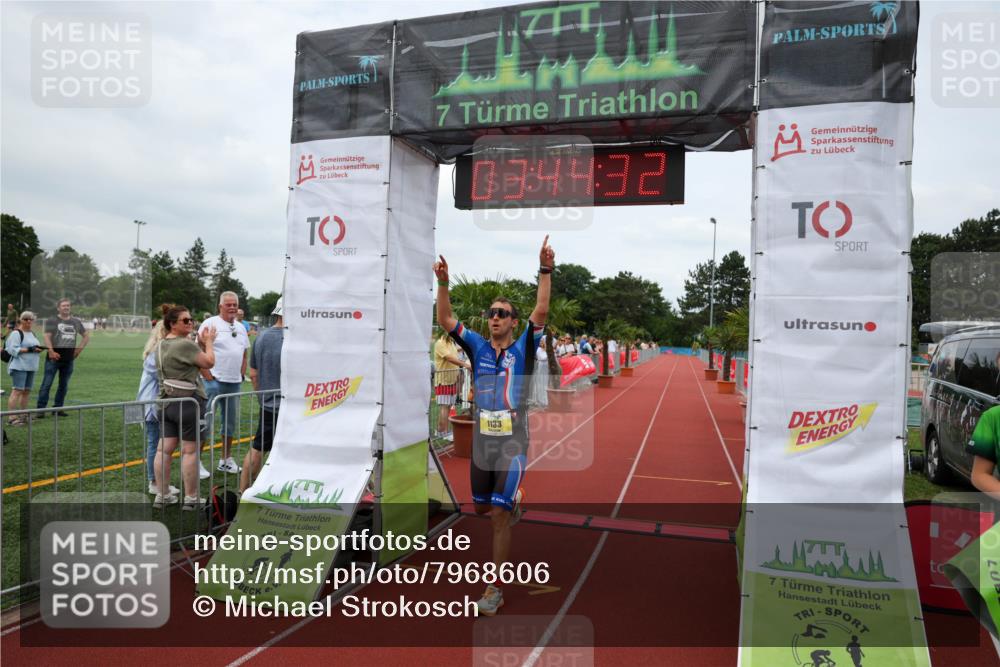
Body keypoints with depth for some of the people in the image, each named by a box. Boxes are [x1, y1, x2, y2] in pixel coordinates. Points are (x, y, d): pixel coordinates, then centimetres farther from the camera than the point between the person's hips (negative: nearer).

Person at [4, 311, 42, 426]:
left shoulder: (32, 334, 19)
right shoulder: (16, 333, -6)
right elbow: (13, 349, -15)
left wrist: (38, 349, 6)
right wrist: (29, 349, -21)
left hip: (30, 367, 8)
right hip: (19, 367, -8)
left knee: (26, 391, 9)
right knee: (17, 391, -12)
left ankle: (22, 416, 16)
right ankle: (11, 418, -12)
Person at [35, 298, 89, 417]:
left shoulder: (76, 322, 12)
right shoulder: (52, 321, 0)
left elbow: (86, 336, 20)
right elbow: (47, 337, -9)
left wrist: (79, 348, 8)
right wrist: (51, 352, -20)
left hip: (69, 358, 5)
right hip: (54, 358, -5)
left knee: (64, 385, 10)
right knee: (47, 384, -6)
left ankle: (57, 408, 18)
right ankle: (40, 408, -2)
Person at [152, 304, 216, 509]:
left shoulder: (161, 345, 13)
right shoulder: (185, 344, -16)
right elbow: (209, 362, -10)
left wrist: (201, 343, 12)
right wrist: (209, 342, 3)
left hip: (166, 402, 9)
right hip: (186, 403, -9)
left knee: (164, 449, 10)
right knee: (189, 451, 0)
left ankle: (162, 495, 17)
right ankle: (191, 498, 6)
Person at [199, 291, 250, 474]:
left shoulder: (240, 328, 14)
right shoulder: (210, 324, -6)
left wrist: (241, 376, 10)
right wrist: (209, 378, -15)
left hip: (234, 383, 7)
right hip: (214, 382, -7)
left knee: (230, 421, 13)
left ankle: (226, 460, 25)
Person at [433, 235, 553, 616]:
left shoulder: (523, 348, 0)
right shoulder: (478, 347, 6)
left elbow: (541, 313, -13)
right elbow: (445, 320, -2)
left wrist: (545, 271, -21)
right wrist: (443, 282, -14)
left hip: (512, 445, -4)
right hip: (480, 444, 4)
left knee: (499, 519, -4)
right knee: (480, 508, 19)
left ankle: (495, 589, 9)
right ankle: (513, 506, 54)